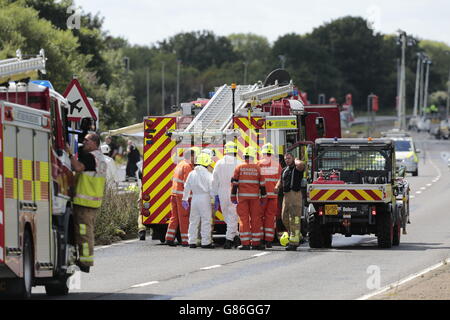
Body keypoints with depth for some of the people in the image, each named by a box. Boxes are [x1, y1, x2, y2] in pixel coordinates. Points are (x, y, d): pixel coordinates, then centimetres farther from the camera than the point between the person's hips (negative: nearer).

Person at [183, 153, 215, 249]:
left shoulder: (191, 174, 7)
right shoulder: (208, 175, -7)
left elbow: (187, 187, 12)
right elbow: (211, 188, -9)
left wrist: (185, 199, 20)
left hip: (195, 198, 5)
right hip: (205, 198, -5)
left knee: (194, 220, 10)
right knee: (206, 221, -1)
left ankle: (192, 242, 11)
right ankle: (206, 242, -2)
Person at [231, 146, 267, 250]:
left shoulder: (239, 167, 1)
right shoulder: (257, 168, 3)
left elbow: (235, 183, -1)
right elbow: (262, 184, 5)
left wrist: (233, 196, 4)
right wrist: (263, 198, 12)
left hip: (242, 196, 0)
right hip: (255, 196, 0)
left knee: (244, 219, 0)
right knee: (256, 219, 6)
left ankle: (245, 243, -6)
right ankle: (256, 243, 6)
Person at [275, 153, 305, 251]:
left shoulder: (297, 168, -4)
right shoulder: (284, 170, 20)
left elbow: (301, 164, -29)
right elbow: (281, 181, 32)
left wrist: (296, 160, -6)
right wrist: (277, 187, 10)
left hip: (295, 194, -8)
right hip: (286, 195, 8)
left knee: (294, 219, -10)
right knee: (285, 218, 11)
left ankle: (293, 243, -12)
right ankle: (298, 237, 26)